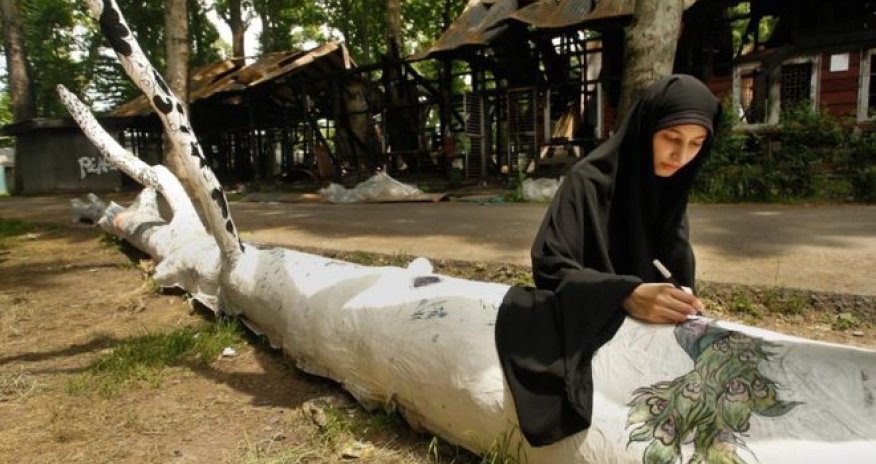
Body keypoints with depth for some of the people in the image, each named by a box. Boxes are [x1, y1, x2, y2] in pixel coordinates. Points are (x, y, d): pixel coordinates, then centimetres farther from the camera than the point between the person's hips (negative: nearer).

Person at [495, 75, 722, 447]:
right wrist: (627, 296, -37)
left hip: (650, 327, 7)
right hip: (591, 326, -6)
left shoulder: (670, 188, 1)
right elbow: (549, 264, -23)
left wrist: (683, 305, -14)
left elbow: (675, 269, 8)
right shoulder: (589, 181, -18)